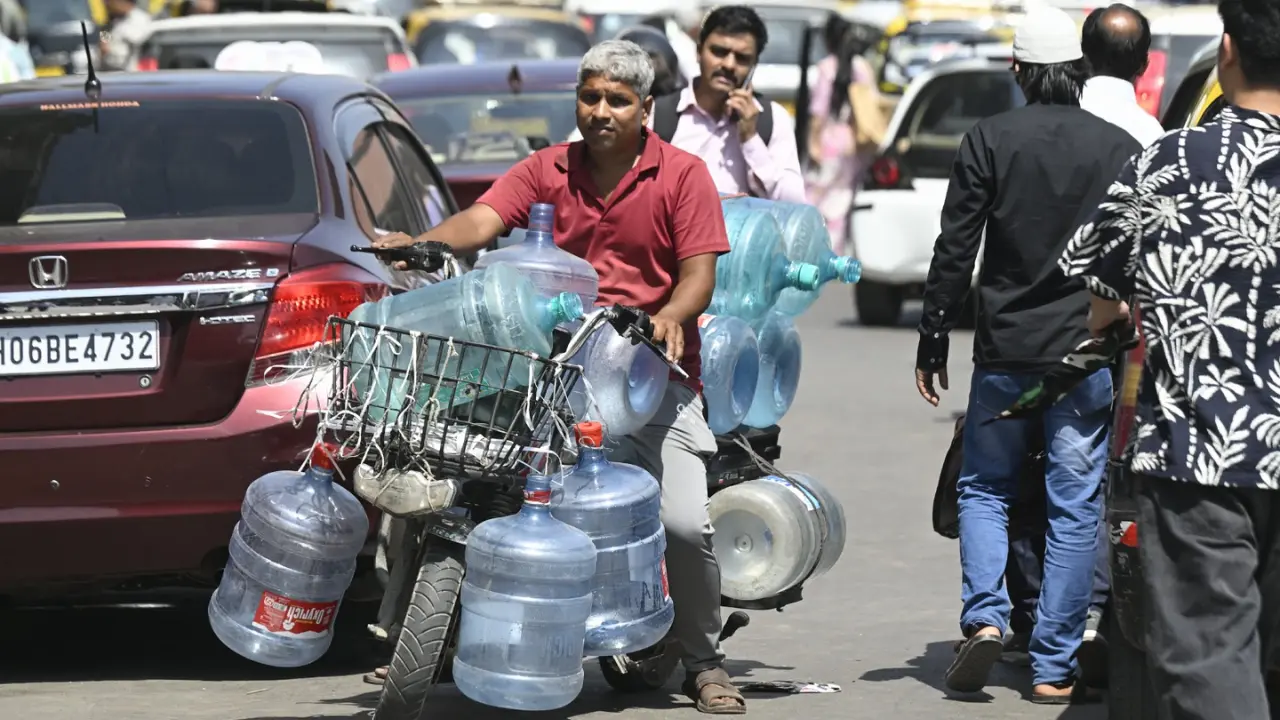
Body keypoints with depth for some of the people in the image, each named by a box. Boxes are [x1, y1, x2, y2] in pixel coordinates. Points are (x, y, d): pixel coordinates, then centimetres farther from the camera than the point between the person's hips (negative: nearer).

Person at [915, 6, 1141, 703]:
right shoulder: (1121, 148, 0)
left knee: (984, 487, 16)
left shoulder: (989, 140, -4)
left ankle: (984, 616, -5)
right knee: (1075, 506, 5)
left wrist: (932, 342, 4)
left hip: (1005, 351, 0)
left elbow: (954, 253, -4)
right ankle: (1052, 666, 4)